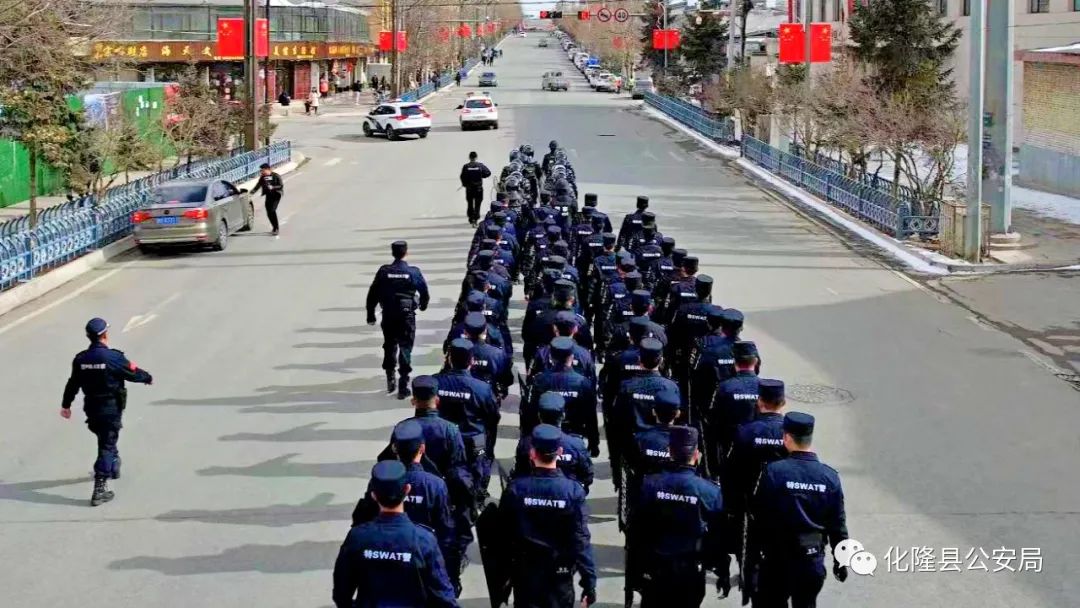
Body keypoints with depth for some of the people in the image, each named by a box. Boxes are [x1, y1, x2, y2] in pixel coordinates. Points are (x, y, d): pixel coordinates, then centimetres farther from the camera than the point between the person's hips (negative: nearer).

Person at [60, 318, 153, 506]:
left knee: (106, 439, 28)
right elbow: (133, 373, -6)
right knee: (106, 446, -3)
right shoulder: (113, 357, -17)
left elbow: (73, 384, 4)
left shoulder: (80, 359, -4)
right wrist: (148, 378, 14)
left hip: (91, 407, 5)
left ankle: (113, 467, 49)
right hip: (111, 407, -5)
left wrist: (66, 405, 16)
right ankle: (100, 489, -9)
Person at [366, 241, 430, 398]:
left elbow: (373, 294, -2)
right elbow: (424, 292, 2)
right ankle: (403, 386, -2)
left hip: (388, 316, 2)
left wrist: (370, 315, 9)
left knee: (389, 346, 19)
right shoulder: (413, 272, -8)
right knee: (405, 348, 3)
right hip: (407, 316, -2)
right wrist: (423, 305, 24)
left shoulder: (383, 271, -5)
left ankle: (390, 379, 24)